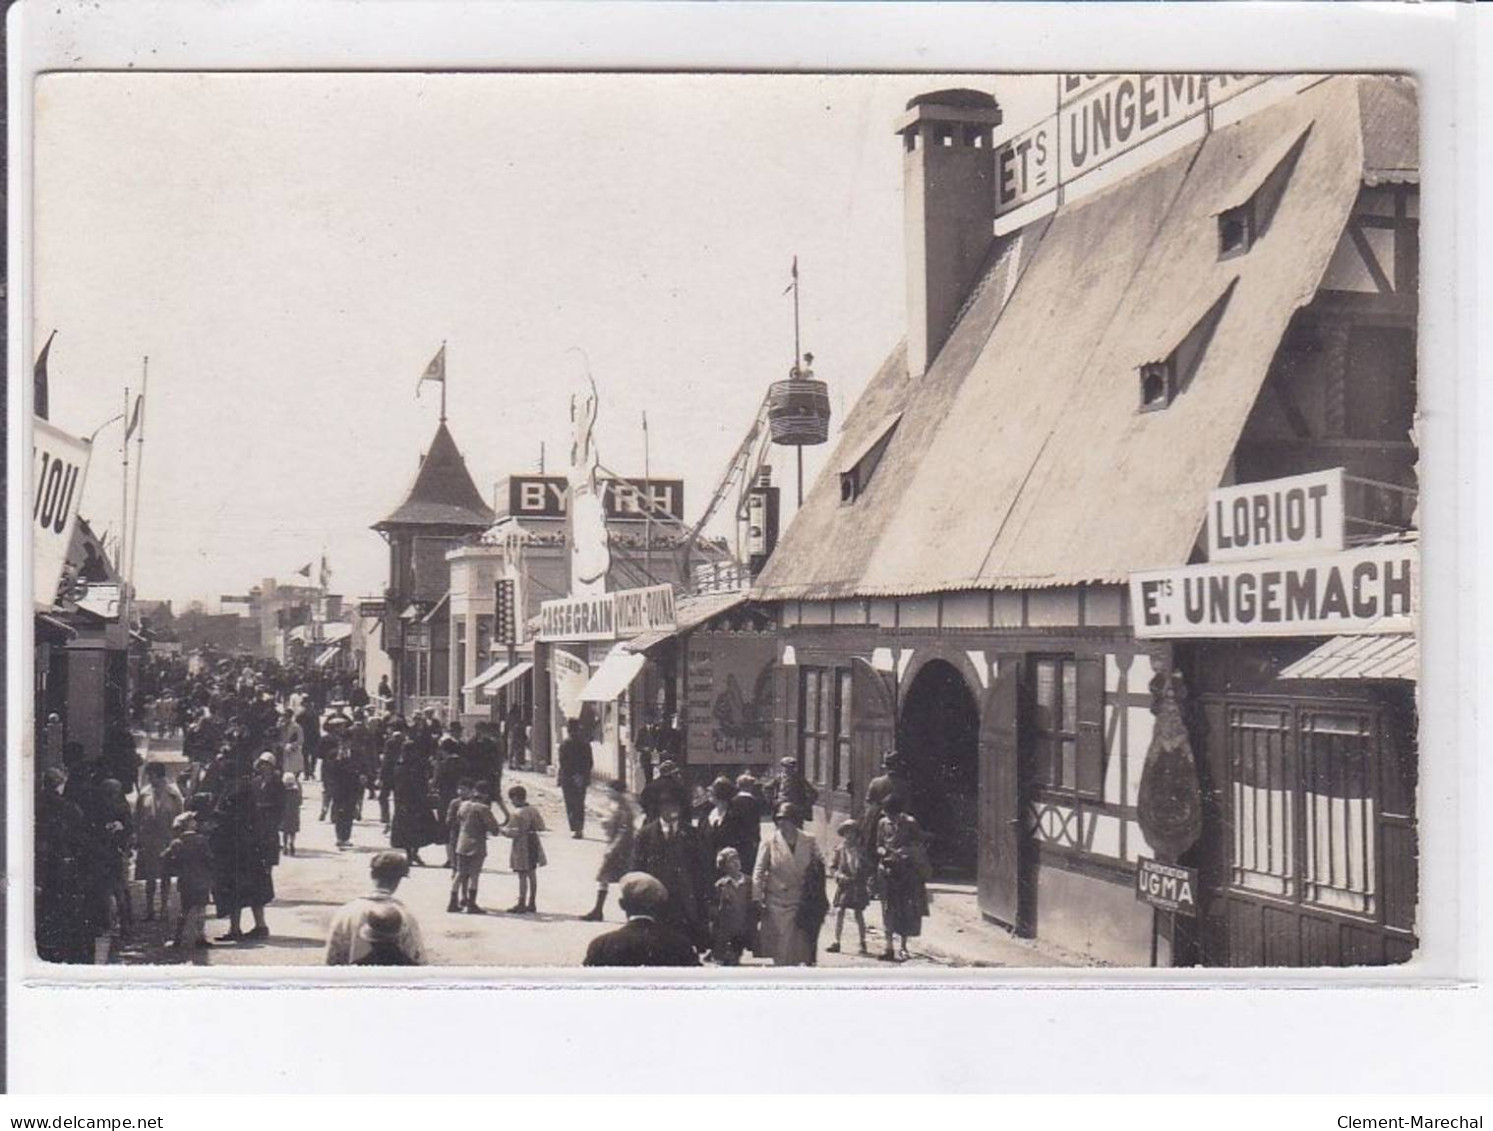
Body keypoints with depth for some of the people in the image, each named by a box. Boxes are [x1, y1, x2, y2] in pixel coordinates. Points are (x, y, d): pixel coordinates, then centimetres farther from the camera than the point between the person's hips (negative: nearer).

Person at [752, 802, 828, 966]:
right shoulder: (770, 843, -3)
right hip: (776, 901, -1)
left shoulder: (809, 842, 2)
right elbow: (759, 872, -2)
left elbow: (820, 865, 16)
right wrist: (757, 897, -7)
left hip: (801, 901, 1)